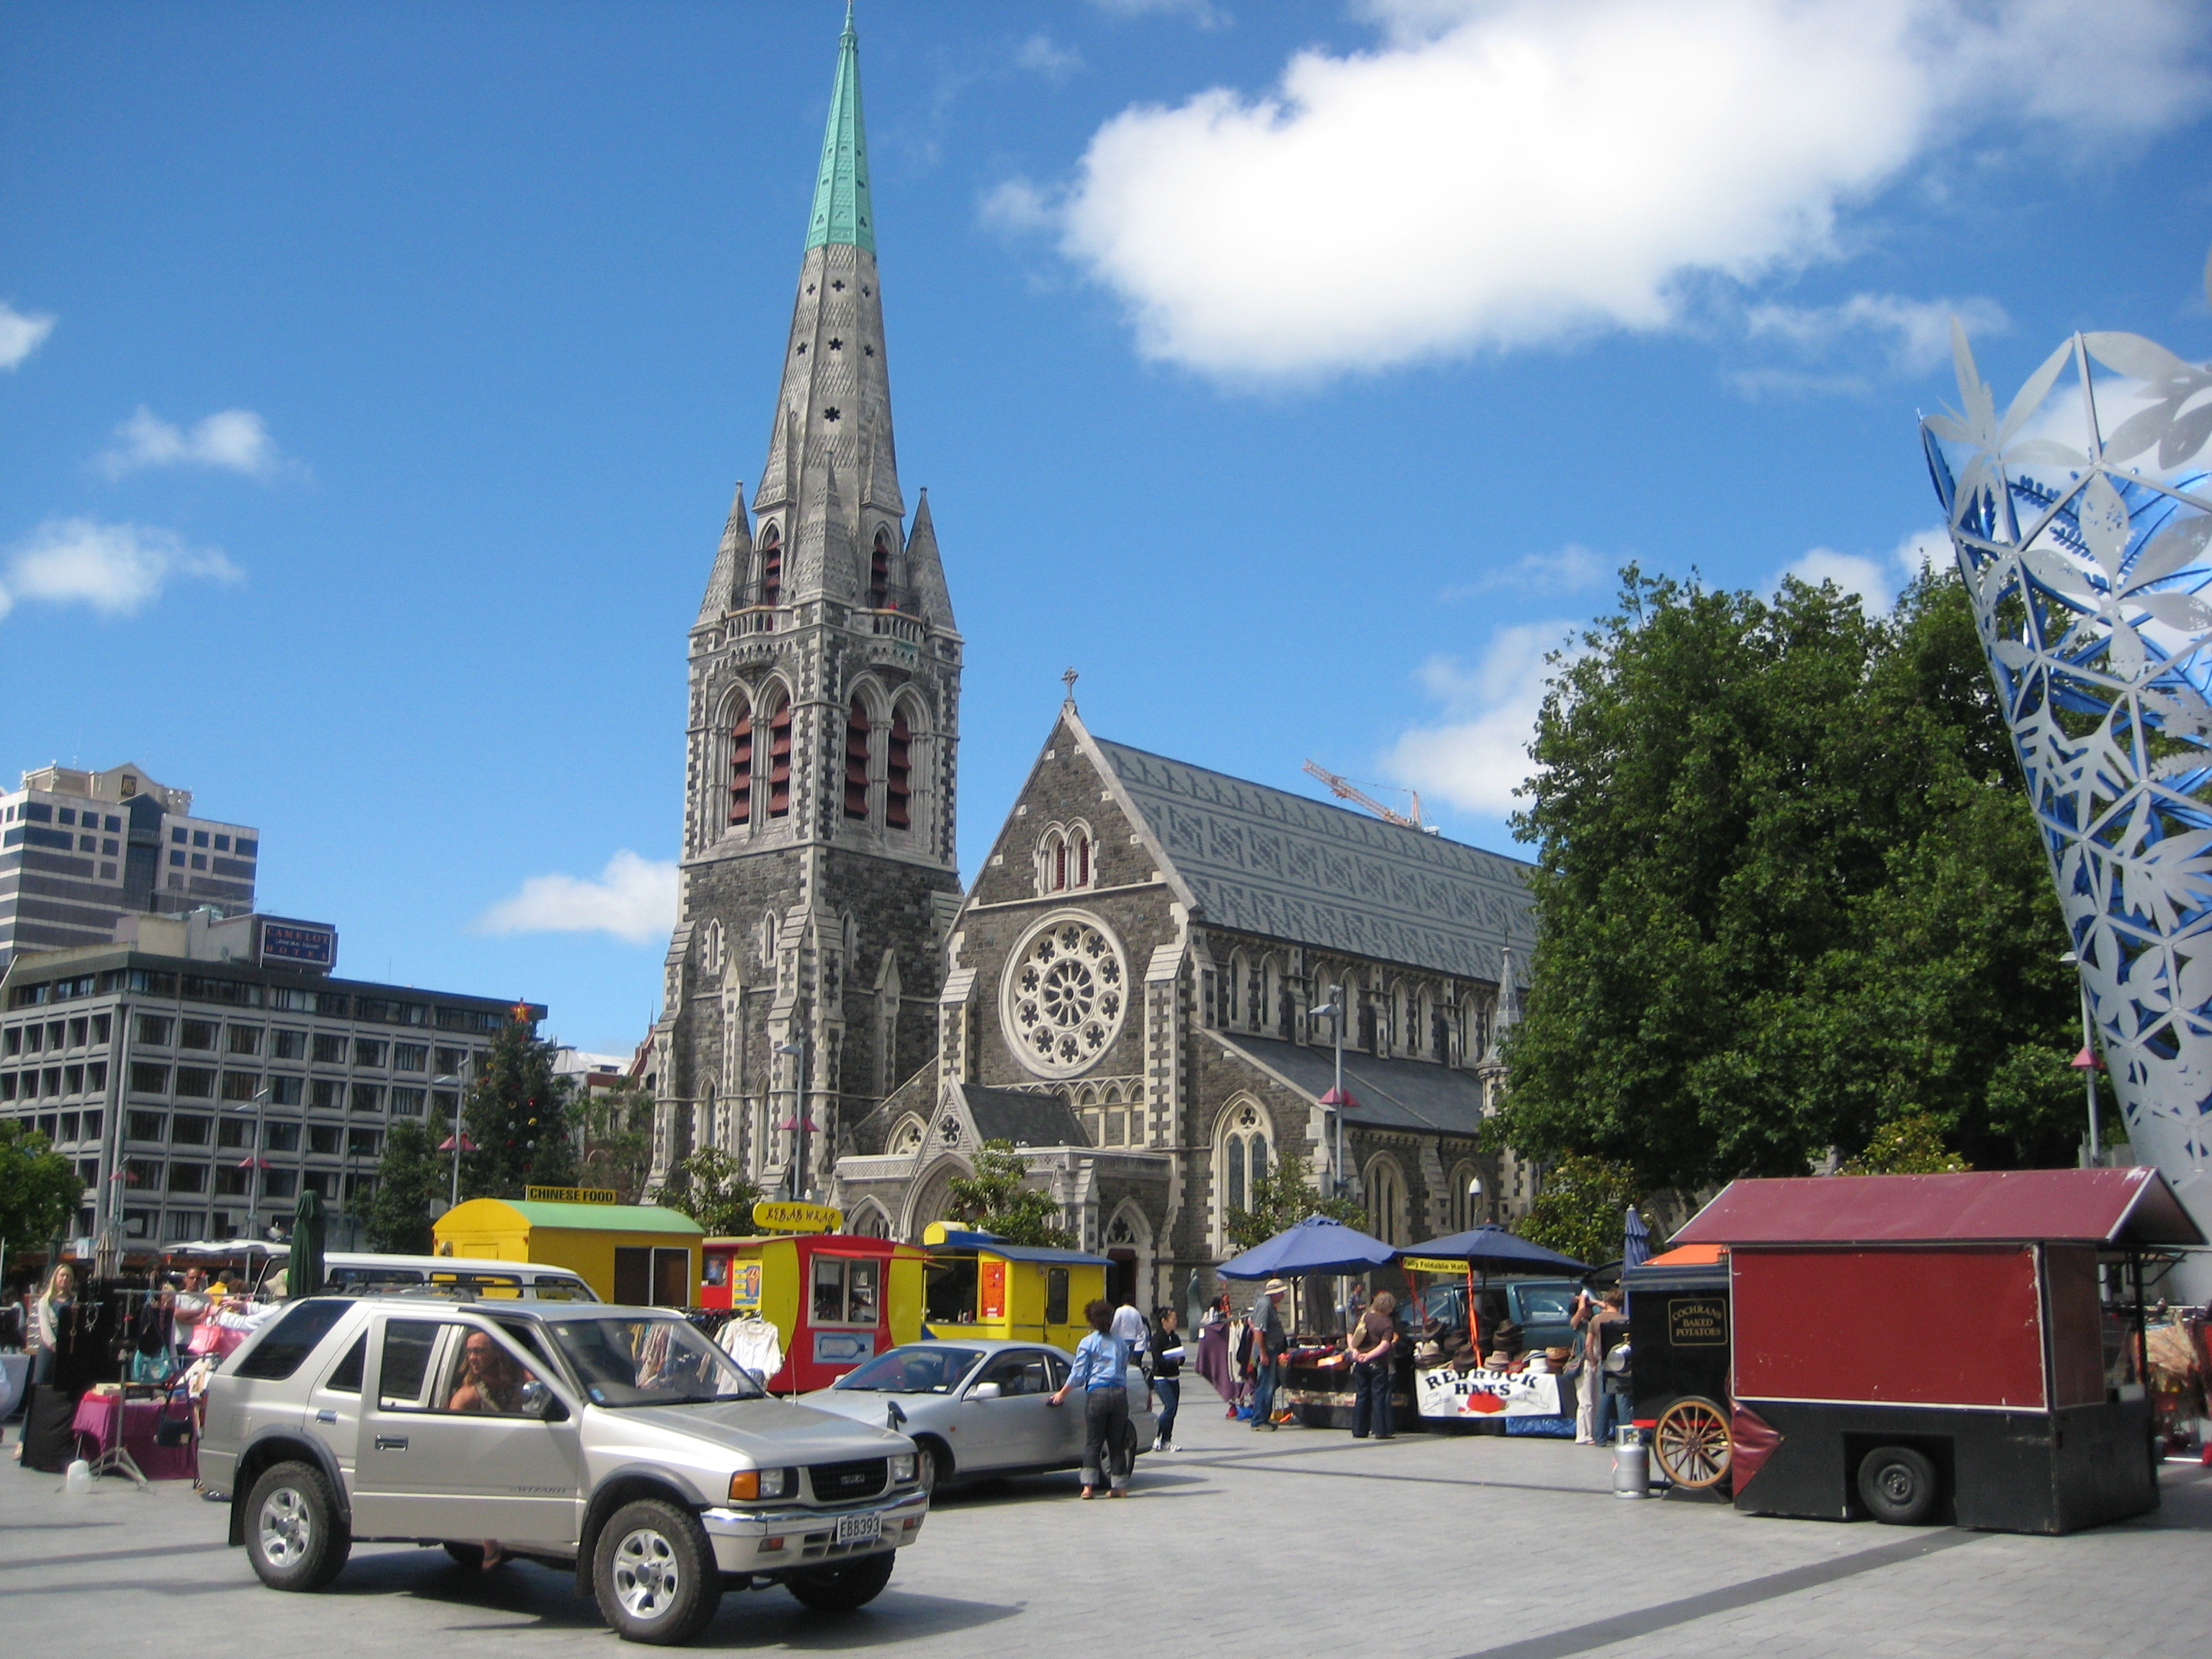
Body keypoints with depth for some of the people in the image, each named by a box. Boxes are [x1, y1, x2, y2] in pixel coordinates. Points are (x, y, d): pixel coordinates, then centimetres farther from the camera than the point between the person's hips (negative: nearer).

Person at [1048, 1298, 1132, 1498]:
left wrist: (1061, 1394, 11)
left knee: (1093, 1442, 0)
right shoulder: (1121, 1344, 15)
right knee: (1116, 1443, 9)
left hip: (1097, 1393, -3)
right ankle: (1119, 1486, 8)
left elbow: (1077, 1375, 1)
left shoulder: (1088, 1343, 2)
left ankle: (1089, 1485, -8)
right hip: (1120, 1394, 3)